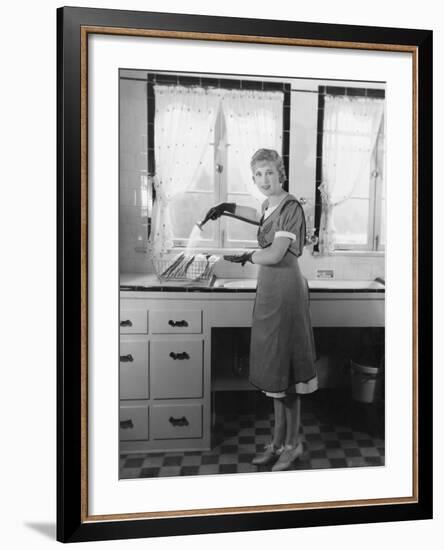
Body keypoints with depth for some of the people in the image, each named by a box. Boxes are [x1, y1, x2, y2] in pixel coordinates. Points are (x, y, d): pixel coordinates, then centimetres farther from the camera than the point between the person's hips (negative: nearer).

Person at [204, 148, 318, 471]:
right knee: (274, 369, 13)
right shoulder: (270, 205, 12)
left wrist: (247, 257, -1)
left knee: (284, 370, 0)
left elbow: (275, 254, -19)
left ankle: (294, 443, 17)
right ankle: (279, 441, 25)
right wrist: (228, 208, 32)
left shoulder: (291, 207, -13)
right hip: (270, 289, 9)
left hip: (285, 289, -9)